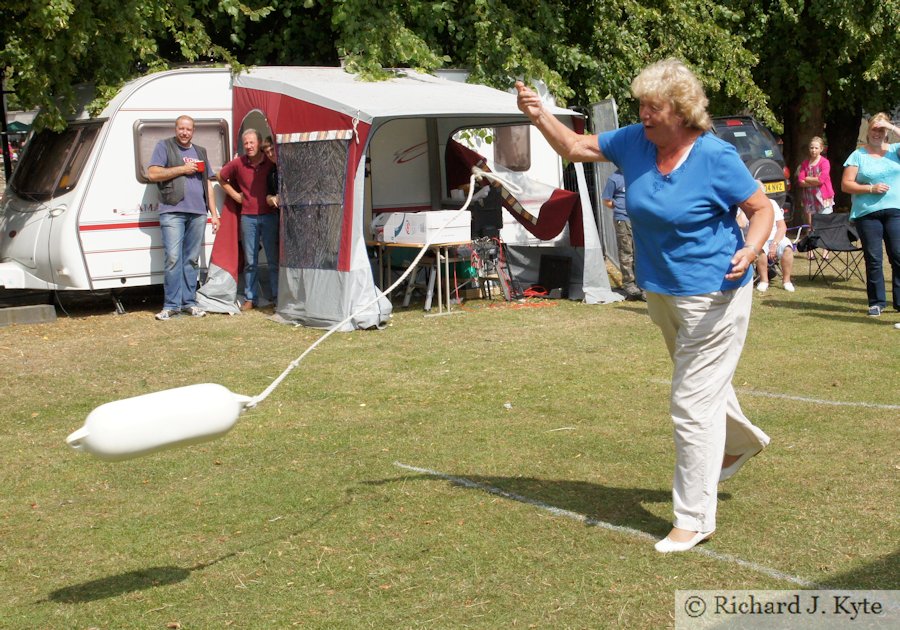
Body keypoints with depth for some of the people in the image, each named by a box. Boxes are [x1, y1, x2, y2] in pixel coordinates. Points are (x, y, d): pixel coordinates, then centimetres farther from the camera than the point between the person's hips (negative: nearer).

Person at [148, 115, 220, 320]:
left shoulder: (200, 152, 22)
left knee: (192, 259, 6)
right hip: (172, 211, -5)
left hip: (198, 213, 5)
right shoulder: (164, 146, 7)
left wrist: (214, 214, 16)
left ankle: (189, 302, 12)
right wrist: (182, 169, -8)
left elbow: (208, 184, 23)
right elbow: (152, 174, -5)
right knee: (173, 258, -11)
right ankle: (171, 305, -8)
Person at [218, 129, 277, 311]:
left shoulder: (272, 163, -2)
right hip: (248, 217, 1)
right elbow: (221, 177, 17)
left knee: (274, 259, 1)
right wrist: (235, 195, 10)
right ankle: (250, 298, 12)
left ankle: (278, 297, 8)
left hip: (269, 216, -1)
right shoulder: (238, 163, 1)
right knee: (250, 261, 6)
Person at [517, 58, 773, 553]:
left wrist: (750, 249, -28)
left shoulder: (715, 157, -20)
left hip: (711, 294, -8)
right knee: (702, 383, 28)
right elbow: (575, 147, 6)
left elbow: (761, 208, -11)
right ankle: (743, 441, 57)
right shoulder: (634, 143, -3)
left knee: (693, 404, -7)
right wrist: (539, 117, -9)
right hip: (660, 291, 8)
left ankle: (694, 520, 4)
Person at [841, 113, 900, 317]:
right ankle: (877, 302, 9)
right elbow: (846, 185, 1)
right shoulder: (858, 155, 5)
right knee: (873, 259, 1)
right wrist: (871, 188, -11)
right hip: (867, 213, -1)